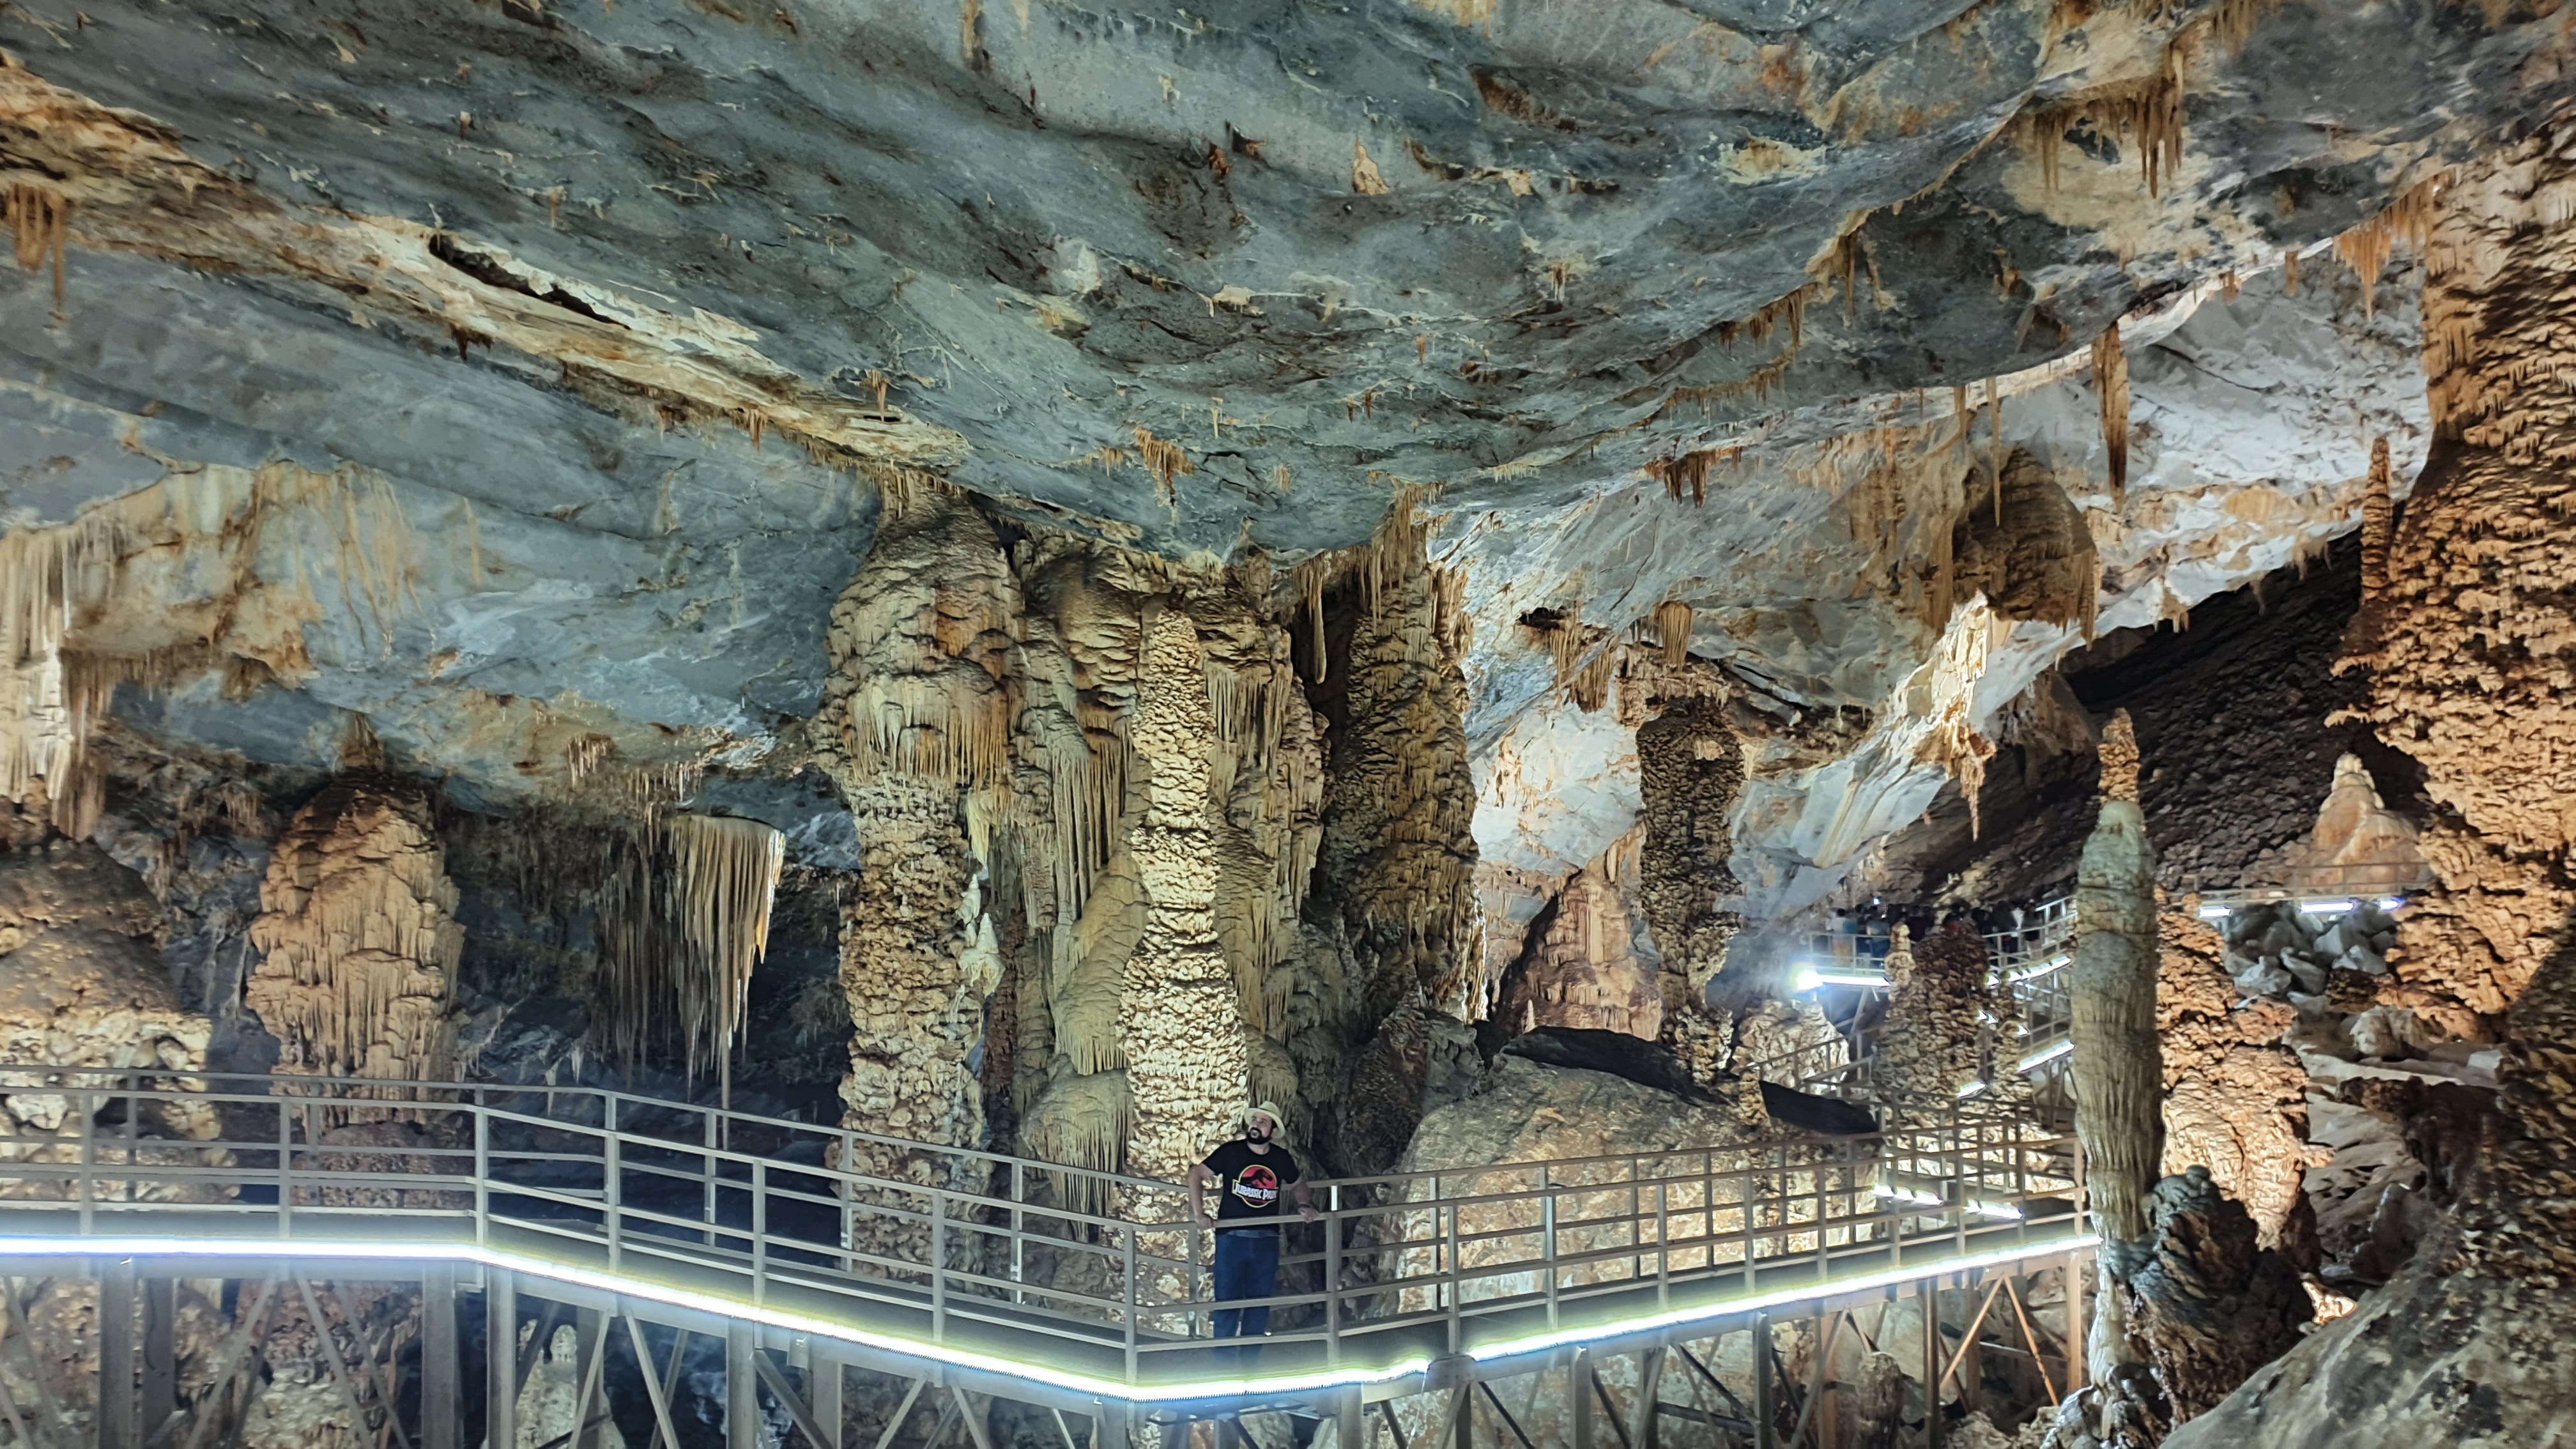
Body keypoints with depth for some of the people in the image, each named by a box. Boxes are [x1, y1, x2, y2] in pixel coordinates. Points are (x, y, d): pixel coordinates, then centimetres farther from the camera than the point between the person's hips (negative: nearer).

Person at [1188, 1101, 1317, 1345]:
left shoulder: (1281, 1158, 6)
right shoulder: (1231, 1151, -4)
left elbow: (1297, 1183, 26)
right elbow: (1197, 1175, -1)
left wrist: (1304, 1205, 8)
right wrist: (1198, 1213, -10)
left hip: (1267, 1241, 3)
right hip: (1232, 1239, -3)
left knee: (1260, 1302, 8)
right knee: (1228, 1301, -3)